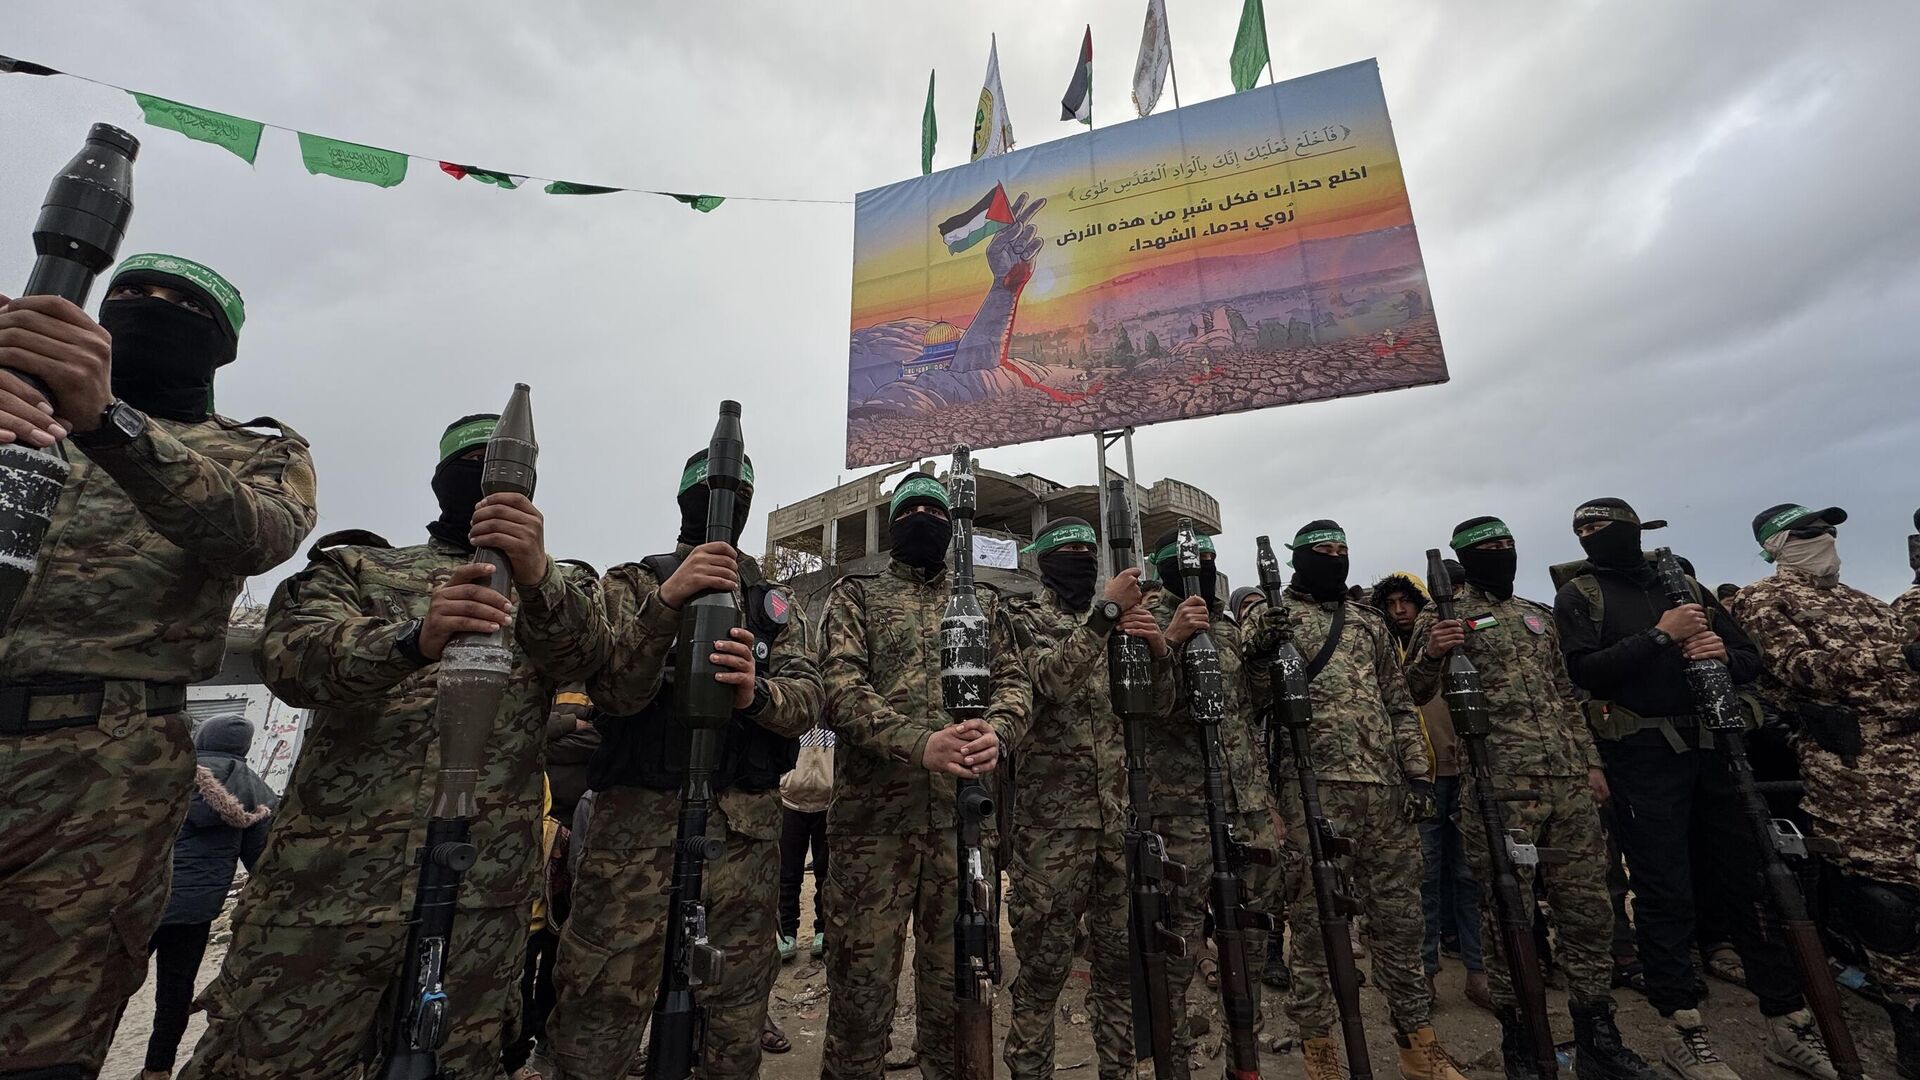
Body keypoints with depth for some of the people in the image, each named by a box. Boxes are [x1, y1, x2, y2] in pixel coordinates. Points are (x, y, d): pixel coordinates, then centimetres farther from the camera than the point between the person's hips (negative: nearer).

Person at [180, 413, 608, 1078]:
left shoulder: (553, 593, 11)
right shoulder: (356, 567, 11)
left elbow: (583, 652, -11)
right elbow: (286, 656, -8)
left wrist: (537, 574, -32)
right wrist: (411, 639, -29)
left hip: (485, 894, 1)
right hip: (329, 881, 0)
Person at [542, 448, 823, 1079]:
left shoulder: (777, 604, 12)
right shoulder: (631, 583, 6)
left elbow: (807, 701, -2)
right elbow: (615, 691, -10)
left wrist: (757, 691, -25)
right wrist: (666, 601, -26)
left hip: (747, 833, 2)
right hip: (637, 824, -2)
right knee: (594, 1029, 3)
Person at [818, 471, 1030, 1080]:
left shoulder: (983, 600, 15)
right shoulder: (855, 594, 6)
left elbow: (1014, 682, 7)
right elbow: (841, 689, -8)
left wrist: (996, 731, -18)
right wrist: (919, 744, -24)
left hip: (966, 818, 3)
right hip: (873, 819, -2)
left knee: (956, 990, 14)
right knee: (859, 989, 7)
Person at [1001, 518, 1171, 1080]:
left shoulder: (1116, 620, 14)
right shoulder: (1022, 615, -1)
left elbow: (1158, 705, 11)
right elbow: (1051, 679, -20)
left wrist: (1159, 650, -8)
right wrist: (1105, 612, -22)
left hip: (1121, 813, 5)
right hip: (1051, 816, -5)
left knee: (1121, 958, 15)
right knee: (1042, 967, 4)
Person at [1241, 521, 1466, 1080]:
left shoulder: (1370, 621, 16)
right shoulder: (1271, 615, 1)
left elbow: (1400, 703, 17)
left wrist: (1418, 773, 8)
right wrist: (1258, 655, -26)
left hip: (1385, 787, 5)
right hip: (1312, 788, -5)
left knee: (1400, 917, 13)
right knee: (1314, 918, 4)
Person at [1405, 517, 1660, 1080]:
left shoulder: (1538, 614, 19)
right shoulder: (1444, 614, 0)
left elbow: (1566, 693, 22)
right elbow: (1411, 693, -4)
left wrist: (1591, 760, 14)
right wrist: (1430, 654, -24)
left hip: (1570, 781, 6)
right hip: (1498, 786, -6)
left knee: (1589, 907, 11)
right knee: (1509, 914, 1)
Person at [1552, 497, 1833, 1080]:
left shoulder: (1685, 584, 13)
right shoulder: (1578, 595, -1)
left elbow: (1751, 659, 14)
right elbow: (1583, 671, -14)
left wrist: (1723, 654, -8)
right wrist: (1660, 637, -17)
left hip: (1711, 747, 5)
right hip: (1642, 758, -4)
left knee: (1755, 879, 11)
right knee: (1666, 893, 0)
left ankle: (1789, 1023, 25)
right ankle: (1685, 1032, 11)